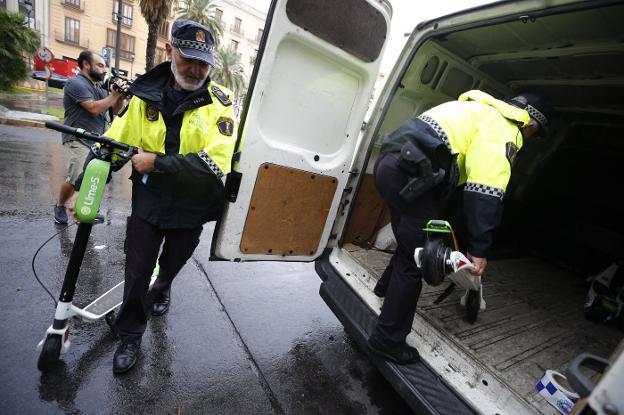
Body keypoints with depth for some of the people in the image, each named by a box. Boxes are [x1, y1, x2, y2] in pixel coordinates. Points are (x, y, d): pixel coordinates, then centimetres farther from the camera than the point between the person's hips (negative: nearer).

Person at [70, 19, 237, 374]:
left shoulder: (220, 102, -13)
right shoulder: (146, 95, -4)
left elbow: (216, 163, -25)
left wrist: (158, 162, -26)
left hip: (191, 207, -1)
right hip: (148, 200, 1)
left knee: (172, 263, 22)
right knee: (137, 270, 7)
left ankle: (161, 288, 58)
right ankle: (130, 335, 32)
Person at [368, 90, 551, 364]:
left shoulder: (483, 111, 31)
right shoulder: (505, 130, 2)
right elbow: (486, 193, -11)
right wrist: (479, 249, -7)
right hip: (408, 173, -10)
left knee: (414, 241, 28)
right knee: (414, 259, 0)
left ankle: (388, 286, 49)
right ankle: (388, 341, 11)